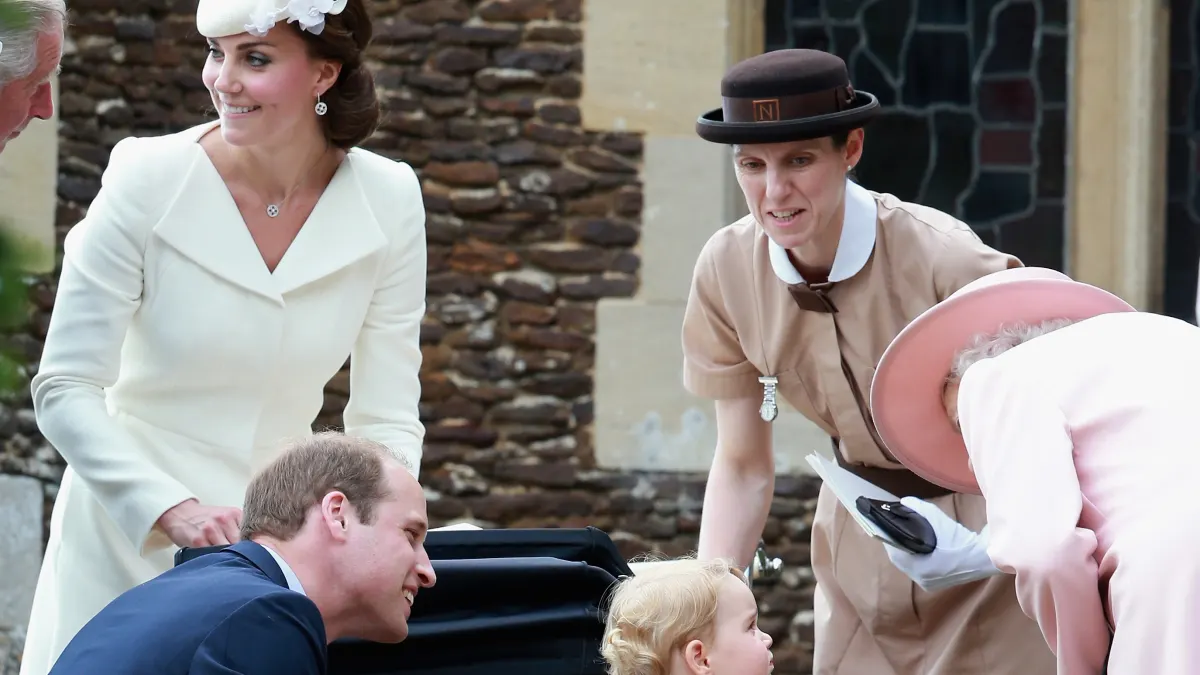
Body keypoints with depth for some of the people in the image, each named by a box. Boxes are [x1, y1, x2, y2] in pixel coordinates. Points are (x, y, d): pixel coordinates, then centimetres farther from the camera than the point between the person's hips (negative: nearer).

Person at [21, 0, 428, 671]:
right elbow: (66, 390, -14)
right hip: (129, 542, -2)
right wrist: (172, 509, -26)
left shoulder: (388, 199, -6)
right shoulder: (147, 179, -14)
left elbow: (385, 418, -1)